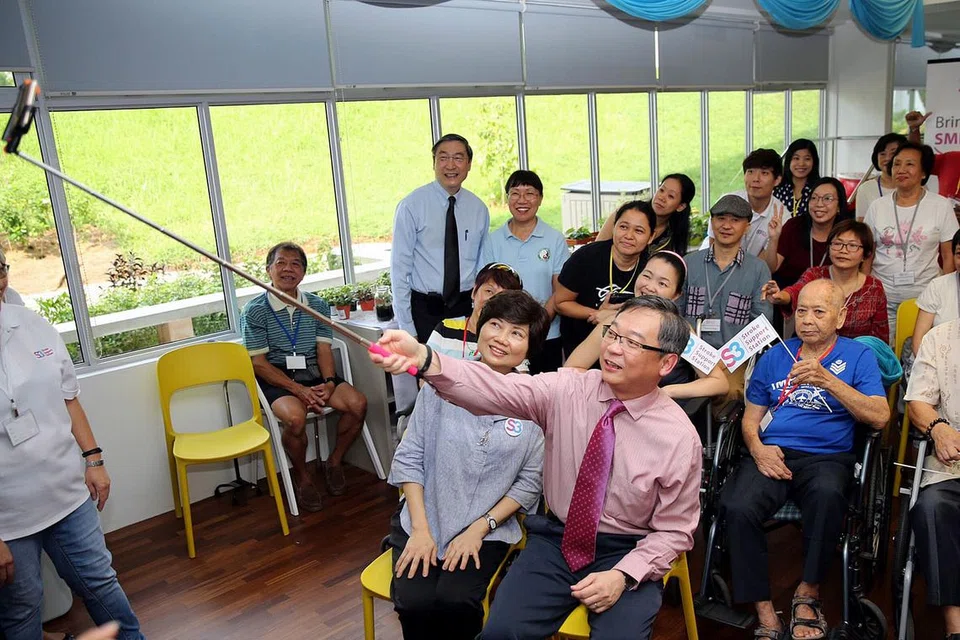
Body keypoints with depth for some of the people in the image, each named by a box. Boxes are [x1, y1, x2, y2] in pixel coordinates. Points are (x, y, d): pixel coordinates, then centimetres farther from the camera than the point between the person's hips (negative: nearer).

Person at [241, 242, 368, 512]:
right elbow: (258, 363, -7)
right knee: (295, 417, -34)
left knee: (358, 403, -20)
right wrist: (299, 390, -18)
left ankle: (334, 462, 7)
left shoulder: (318, 305, 9)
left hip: (315, 373, 4)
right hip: (277, 379, -4)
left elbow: (324, 351, 5)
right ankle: (302, 477, -3)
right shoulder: (255, 311, -3)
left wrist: (328, 383, -16)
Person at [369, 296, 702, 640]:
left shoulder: (680, 438, -13)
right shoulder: (566, 389, -11)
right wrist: (425, 360, -44)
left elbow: (675, 530, -4)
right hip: (557, 539, 2)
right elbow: (495, 389, -27)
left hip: (626, 554, -1)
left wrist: (624, 576, -19)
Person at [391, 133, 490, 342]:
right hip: (425, 310, -3)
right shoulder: (412, 206, -8)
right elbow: (399, 268, -8)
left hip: (466, 309, 3)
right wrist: (406, 327, -10)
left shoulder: (479, 209, 5)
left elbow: (482, 266, 12)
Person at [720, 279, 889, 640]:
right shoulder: (775, 357, 19)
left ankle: (808, 593, -14)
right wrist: (757, 447, -4)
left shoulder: (858, 356, 11)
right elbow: (751, 417, 19)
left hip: (826, 457, -2)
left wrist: (827, 380, -14)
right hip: (772, 454, 2)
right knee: (738, 508, -30)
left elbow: (880, 417, -4)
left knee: (827, 495, -38)